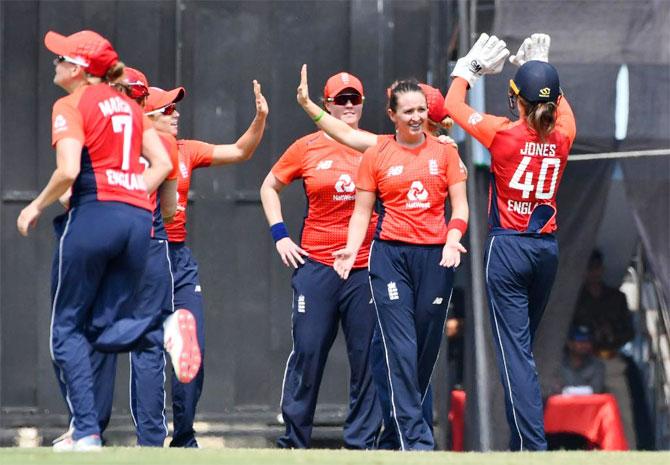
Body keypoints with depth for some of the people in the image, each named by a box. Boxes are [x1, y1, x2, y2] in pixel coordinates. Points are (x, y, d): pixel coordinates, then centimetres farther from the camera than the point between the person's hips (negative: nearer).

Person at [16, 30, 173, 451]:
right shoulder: (128, 105, 18)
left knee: (68, 328, 4)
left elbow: (68, 170, -15)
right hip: (139, 219, 6)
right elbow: (163, 163, 13)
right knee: (107, 328, 9)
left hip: (94, 214, -6)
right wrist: (131, 200, 15)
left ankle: (86, 432, -5)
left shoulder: (71, 105, -3)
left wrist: (38, 206, -1)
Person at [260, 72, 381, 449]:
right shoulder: (307, 148, 5)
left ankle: (361, 440, 7)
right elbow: (270, 187, 15)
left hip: (366, 265, 1)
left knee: (367, 354, 0)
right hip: (316, 263, -1)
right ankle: (294, 439, 7)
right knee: (308, 350, -2)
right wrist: (280, 235, 6)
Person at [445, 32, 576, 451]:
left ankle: (533, 444, -14)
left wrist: (470, 68, 16)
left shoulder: (504, 134, -13)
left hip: (508, 248, -5)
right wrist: (541, 68, 30)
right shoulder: (562, 136, -2)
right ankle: (521, 439, 21)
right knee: (522, 345, 17)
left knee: (515, 350, -6)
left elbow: (454, 106, 3)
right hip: (547, 248, 5)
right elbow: (561, 107, 24)